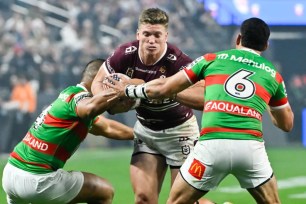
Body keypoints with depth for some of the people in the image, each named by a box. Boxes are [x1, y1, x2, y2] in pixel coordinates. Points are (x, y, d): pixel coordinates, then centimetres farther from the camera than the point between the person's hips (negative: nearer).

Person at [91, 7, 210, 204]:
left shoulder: (178, 61, -29)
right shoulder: (126, 55, -17)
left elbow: (204, 98, -40)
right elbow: (98, 82, -1)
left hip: (179, 130, -4)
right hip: (146, 130, 4)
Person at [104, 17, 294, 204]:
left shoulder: (213, 59, 17)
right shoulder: (273, 74, 19)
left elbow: (164, 88, 18)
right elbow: (287, 124, 29)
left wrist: (128, 90, 34)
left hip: (213, 145, -1)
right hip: (251, 147, 1)